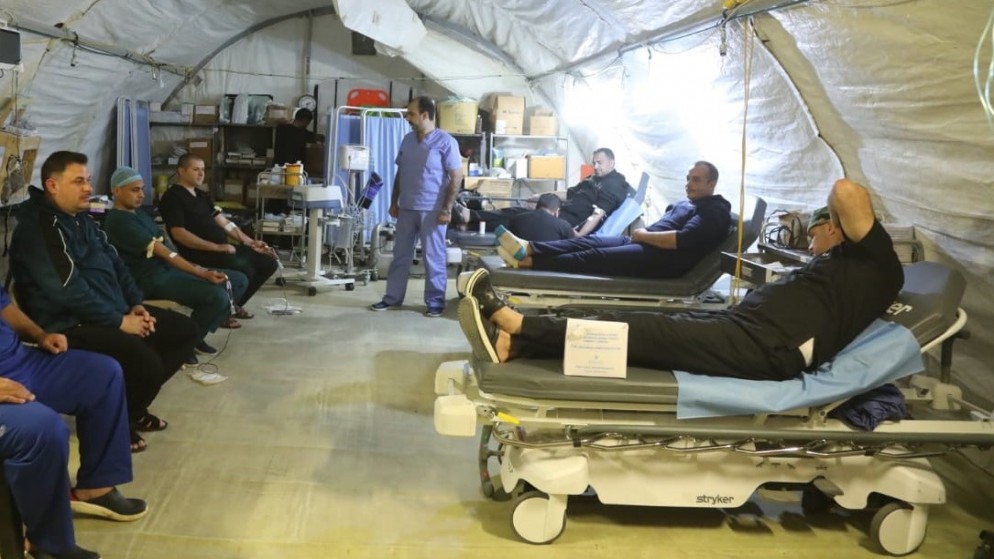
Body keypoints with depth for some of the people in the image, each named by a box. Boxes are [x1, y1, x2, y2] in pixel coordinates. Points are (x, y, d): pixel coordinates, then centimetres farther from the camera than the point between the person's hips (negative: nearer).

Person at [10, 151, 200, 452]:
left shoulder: (82, 219, 14)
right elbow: (69, 291, -24)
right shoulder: (37, 228, -17)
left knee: (185, 330, 8)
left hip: (114, 312, 10)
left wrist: (136, 305, 4)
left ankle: (132, 406, 16)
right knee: (145, 361, -31)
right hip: (72, 326, -10)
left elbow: (116, 264, 19)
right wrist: (119, 321, -20)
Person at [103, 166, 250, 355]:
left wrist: (197, 269, 3)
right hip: (152, 280, -10)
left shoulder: (138, 212, 18)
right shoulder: (119, 221, -13)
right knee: (217, 295, -29)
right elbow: (162, 251, -20)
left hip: (169, 268, 10)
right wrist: (202, 274, -23)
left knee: (239, 280, 3)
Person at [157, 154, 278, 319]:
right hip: (199, 253, -9)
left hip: (224, 248, 9)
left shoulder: (202, 195, 22)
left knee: (269, 262, 1)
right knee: (244, 268, -31)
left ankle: (234, 304, 13)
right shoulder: (173, 197, -5)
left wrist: (251, 243, 11)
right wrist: (216, 247, -22)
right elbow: (179, 234, -16)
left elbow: (224, 223, 22)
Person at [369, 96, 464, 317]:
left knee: (433, 257, 1)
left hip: (432, 210, -6)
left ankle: (435, 301, 11)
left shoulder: (445, 141, -10)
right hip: (406, 208, 6)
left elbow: (456, 177, -11)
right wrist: (394, 202, 12)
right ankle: (392, 297, 20)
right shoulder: (407, 140, 9)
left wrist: (447, 209, -15)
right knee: (400, 255, 11)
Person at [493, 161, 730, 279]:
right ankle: (528, 249, -25)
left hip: (665, 260, -10)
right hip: (647, 245, 10)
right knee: (591, 242, -9)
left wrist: (645, 235, -11)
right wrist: (643, 234, 4)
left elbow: (683, 239, -20)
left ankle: (527, 262, -29)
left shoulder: (716, 212, -6)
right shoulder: (685, 204, 26)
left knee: (598, 257, -21)